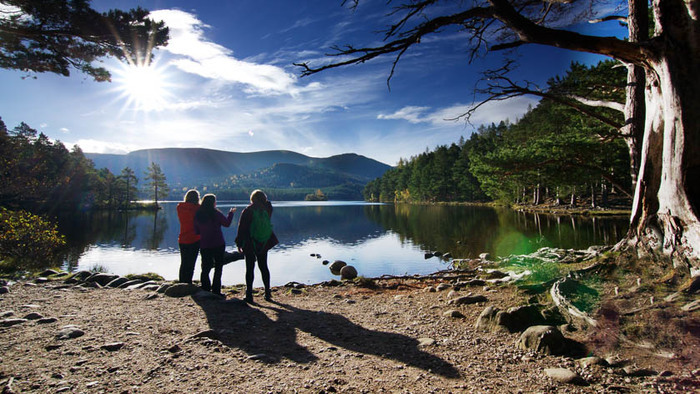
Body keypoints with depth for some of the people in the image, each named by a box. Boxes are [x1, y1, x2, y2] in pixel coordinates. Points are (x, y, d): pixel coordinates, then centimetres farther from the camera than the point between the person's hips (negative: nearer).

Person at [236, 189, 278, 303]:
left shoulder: (247, 211, -10)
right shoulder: (266, 209, -2)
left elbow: (241, 228, -8)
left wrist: (239, 243, -1)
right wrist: (265, 201, 13)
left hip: (250, 244, -4)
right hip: (263, 244, 4)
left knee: (250, 268, 3)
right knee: (263, 267, 13)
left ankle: (249, 294, 6)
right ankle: (267, 293, 16)